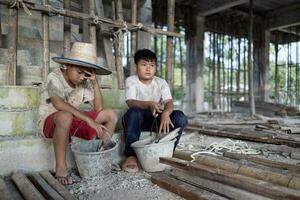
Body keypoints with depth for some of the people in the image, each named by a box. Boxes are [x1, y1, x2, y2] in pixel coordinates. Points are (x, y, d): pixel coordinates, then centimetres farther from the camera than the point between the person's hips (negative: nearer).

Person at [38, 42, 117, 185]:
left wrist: (95, 83, -15)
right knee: (65, 116, -42)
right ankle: (60, 168, -28)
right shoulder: (54, 78, -18)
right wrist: (89, 120, -45)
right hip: (50, 121, -6)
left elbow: (98, 108, -8)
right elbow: (58, 104, -39)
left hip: (74, 120, 6)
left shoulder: (84, 83, -3)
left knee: (110, 114, -5)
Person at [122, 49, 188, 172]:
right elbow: (131, 102, -24)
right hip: (138, 119, -2)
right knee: (134, 112, -37)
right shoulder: (131, 81, -7)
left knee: (180, 118, -23)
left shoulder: (161, 83, -1)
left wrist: (166, 113, -42)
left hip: (156, 119, 3)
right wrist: (149, 104, -46)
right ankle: (131, 155, -28)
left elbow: (169, 102, -17)